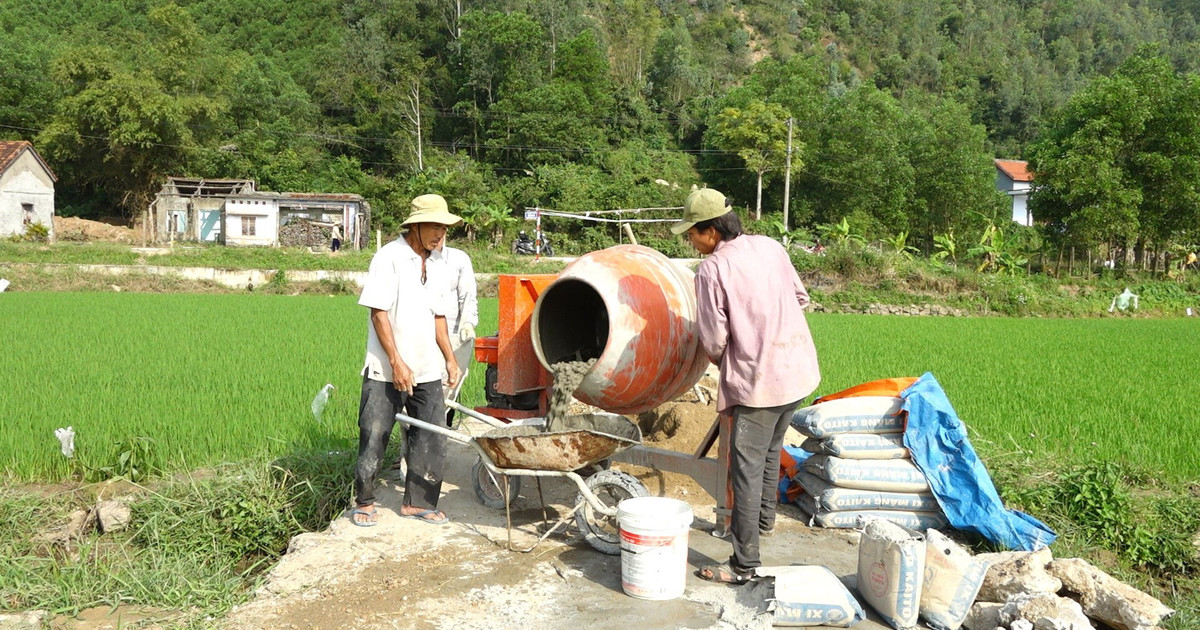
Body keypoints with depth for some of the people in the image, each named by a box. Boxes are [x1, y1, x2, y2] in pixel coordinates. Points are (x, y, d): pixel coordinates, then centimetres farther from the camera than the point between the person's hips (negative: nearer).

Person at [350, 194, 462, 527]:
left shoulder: (438, 264, 10)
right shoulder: (389, 258, -10)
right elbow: (379, 312, -14)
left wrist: (450, 358, 14)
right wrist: (397, 363, -18)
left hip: (428, 371, 6)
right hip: (385, 371, -6)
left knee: (432, 438, 6)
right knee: (374, 437, 3)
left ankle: (418, 501, 20)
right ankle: (364, 502, 20)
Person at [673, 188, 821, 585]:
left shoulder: (712, 269, -14)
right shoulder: (770, 247, 5)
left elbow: (713, 340, -11)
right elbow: (800, 297, 15)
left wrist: (724, 364, 10)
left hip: (758, 379, -8)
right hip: (799, 369, 8)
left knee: (746, 469, -1)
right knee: (771, 448, 27)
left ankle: (744, 565, 4)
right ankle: (765, 518, 45)